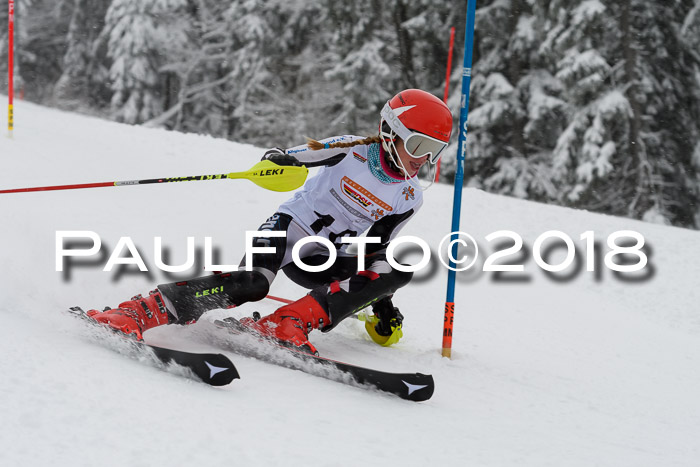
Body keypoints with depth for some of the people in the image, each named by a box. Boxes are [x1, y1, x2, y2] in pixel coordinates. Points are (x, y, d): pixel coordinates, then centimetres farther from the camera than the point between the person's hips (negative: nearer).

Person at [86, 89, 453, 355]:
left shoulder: (409, 198, 3)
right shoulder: (352, 151, -9)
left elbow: (374, 250, 14)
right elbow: (298, 156, -11)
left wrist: (382, 304, 11)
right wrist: (276, 160, -35)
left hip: (322, 261, 5)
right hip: (291, 225, -5)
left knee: (400, 272, -18)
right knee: (253, 283, -34)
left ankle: (286, 325, -29)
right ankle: (143, 311, -34)